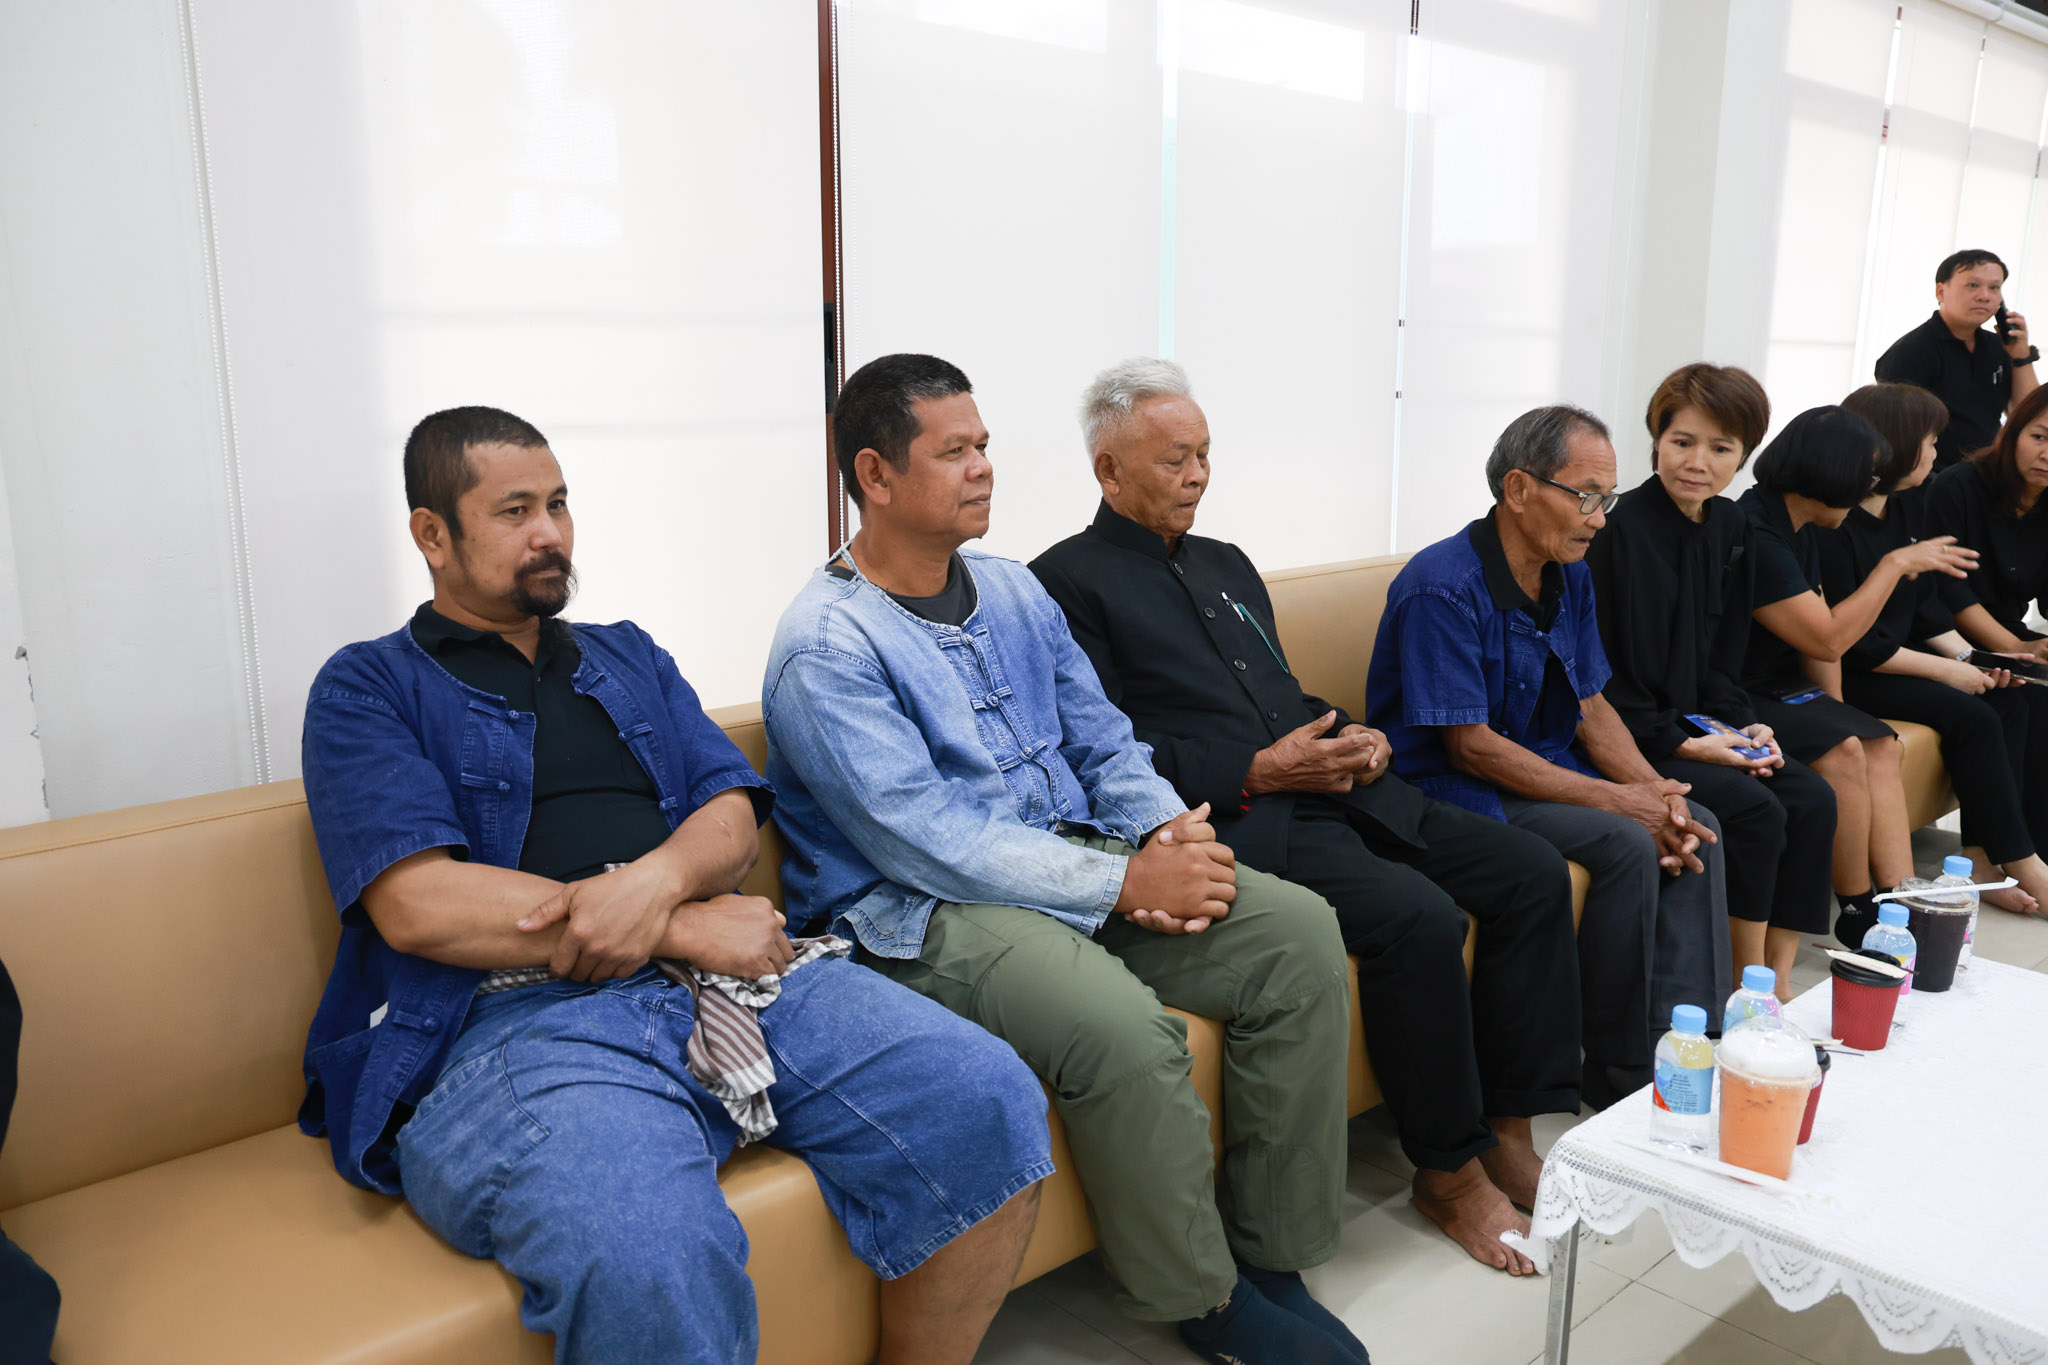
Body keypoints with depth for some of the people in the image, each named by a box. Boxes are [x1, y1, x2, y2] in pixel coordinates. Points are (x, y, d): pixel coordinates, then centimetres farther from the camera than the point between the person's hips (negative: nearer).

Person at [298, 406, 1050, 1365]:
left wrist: (659, 880, -11)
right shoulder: (367, 690, 9)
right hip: (516, 1015, -5)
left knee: (989, 1104, -17)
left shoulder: (630, 658, 26)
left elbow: (734, 817, 15)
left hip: (720, 970, 5)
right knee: (655, 1262, -37)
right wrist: (689, 927, -9)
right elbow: (418, 905, -7)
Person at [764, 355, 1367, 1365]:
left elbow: (1103, 742, 15)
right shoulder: (826, 645, -12)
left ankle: (1270, 1254, 3)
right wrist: (1122, 884, -21)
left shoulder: (1014, 591, 13)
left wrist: (1168, 832, -7)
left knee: (1298, 932, -9)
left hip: (1073, 859, 8)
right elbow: (926, 844, -20)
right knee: (1120, 1024, -33)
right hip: (920, 915, -7)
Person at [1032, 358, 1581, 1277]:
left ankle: (1508, 1129, 6)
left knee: (1531, 873, -3)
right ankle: (1450, 1169, -5)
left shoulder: (1225, 565, 25)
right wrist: (1259, 773, -16)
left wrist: (1356, 740, 5)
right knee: (1417, 916, -27)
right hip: (1236, 822, -8)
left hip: (1330, 790, 9)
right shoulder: (1069, 582, -2)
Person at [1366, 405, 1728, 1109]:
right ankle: (1620, 1071, -10)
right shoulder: (1443, 587, -20)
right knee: (1627, 846, -24)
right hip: (1452, 790, -8)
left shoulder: (1571, 576, 7)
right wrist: (1616, 800, -22)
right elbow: (1470, 744, -23)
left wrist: (1652, 787, -9)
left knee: (1695, 828, -8)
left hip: (1549, 770, 9)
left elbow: (1591, 706, 11)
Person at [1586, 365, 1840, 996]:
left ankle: (1780, 977, 2)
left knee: (1812, 799, -6)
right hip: (1629, 737, -8)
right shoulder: (1624, 529, -17)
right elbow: (1604, 672, -18)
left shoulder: (1730, 525, 7)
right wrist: (1683, 744, -19)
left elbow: (1723, 652, 15)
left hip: (1698, 725, 8)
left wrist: (1741, 723, -2)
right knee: (1755, 811, -21)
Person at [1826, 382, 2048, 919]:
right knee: (1970, 716, -23)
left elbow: (1927, 605, 13)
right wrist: (1945, 670, -15)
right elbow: (1848, 643, -19)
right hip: (1851, 678, -9)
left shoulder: (1909, 507, 10)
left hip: (1900, 660, 9)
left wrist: (1971, 659, -3)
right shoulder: (1834, 526, -18)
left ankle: (1983, 859, -11)